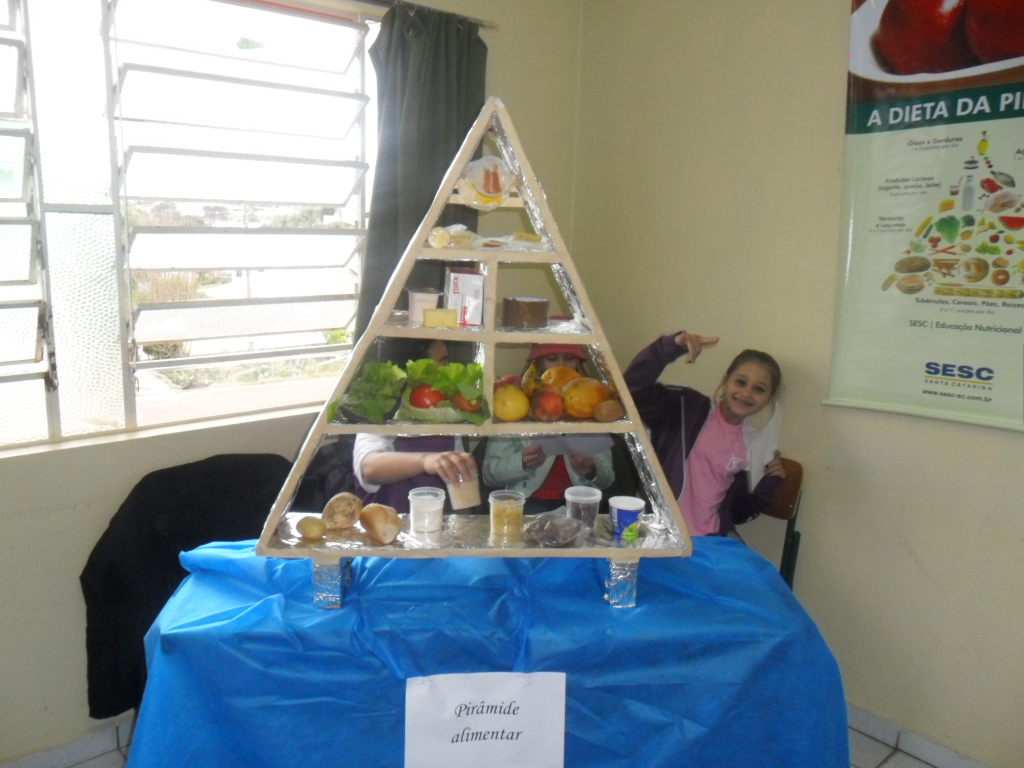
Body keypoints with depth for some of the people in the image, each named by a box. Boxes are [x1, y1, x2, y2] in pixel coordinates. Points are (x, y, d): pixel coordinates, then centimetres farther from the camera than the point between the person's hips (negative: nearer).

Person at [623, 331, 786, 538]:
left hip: (712, 538, 5)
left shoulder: (753, 445, 7)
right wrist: (672, 346, -33)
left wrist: (770, 484, -1)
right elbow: (632, 388, -22)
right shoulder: (687, 407, -5)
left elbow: (738, 513, 13)